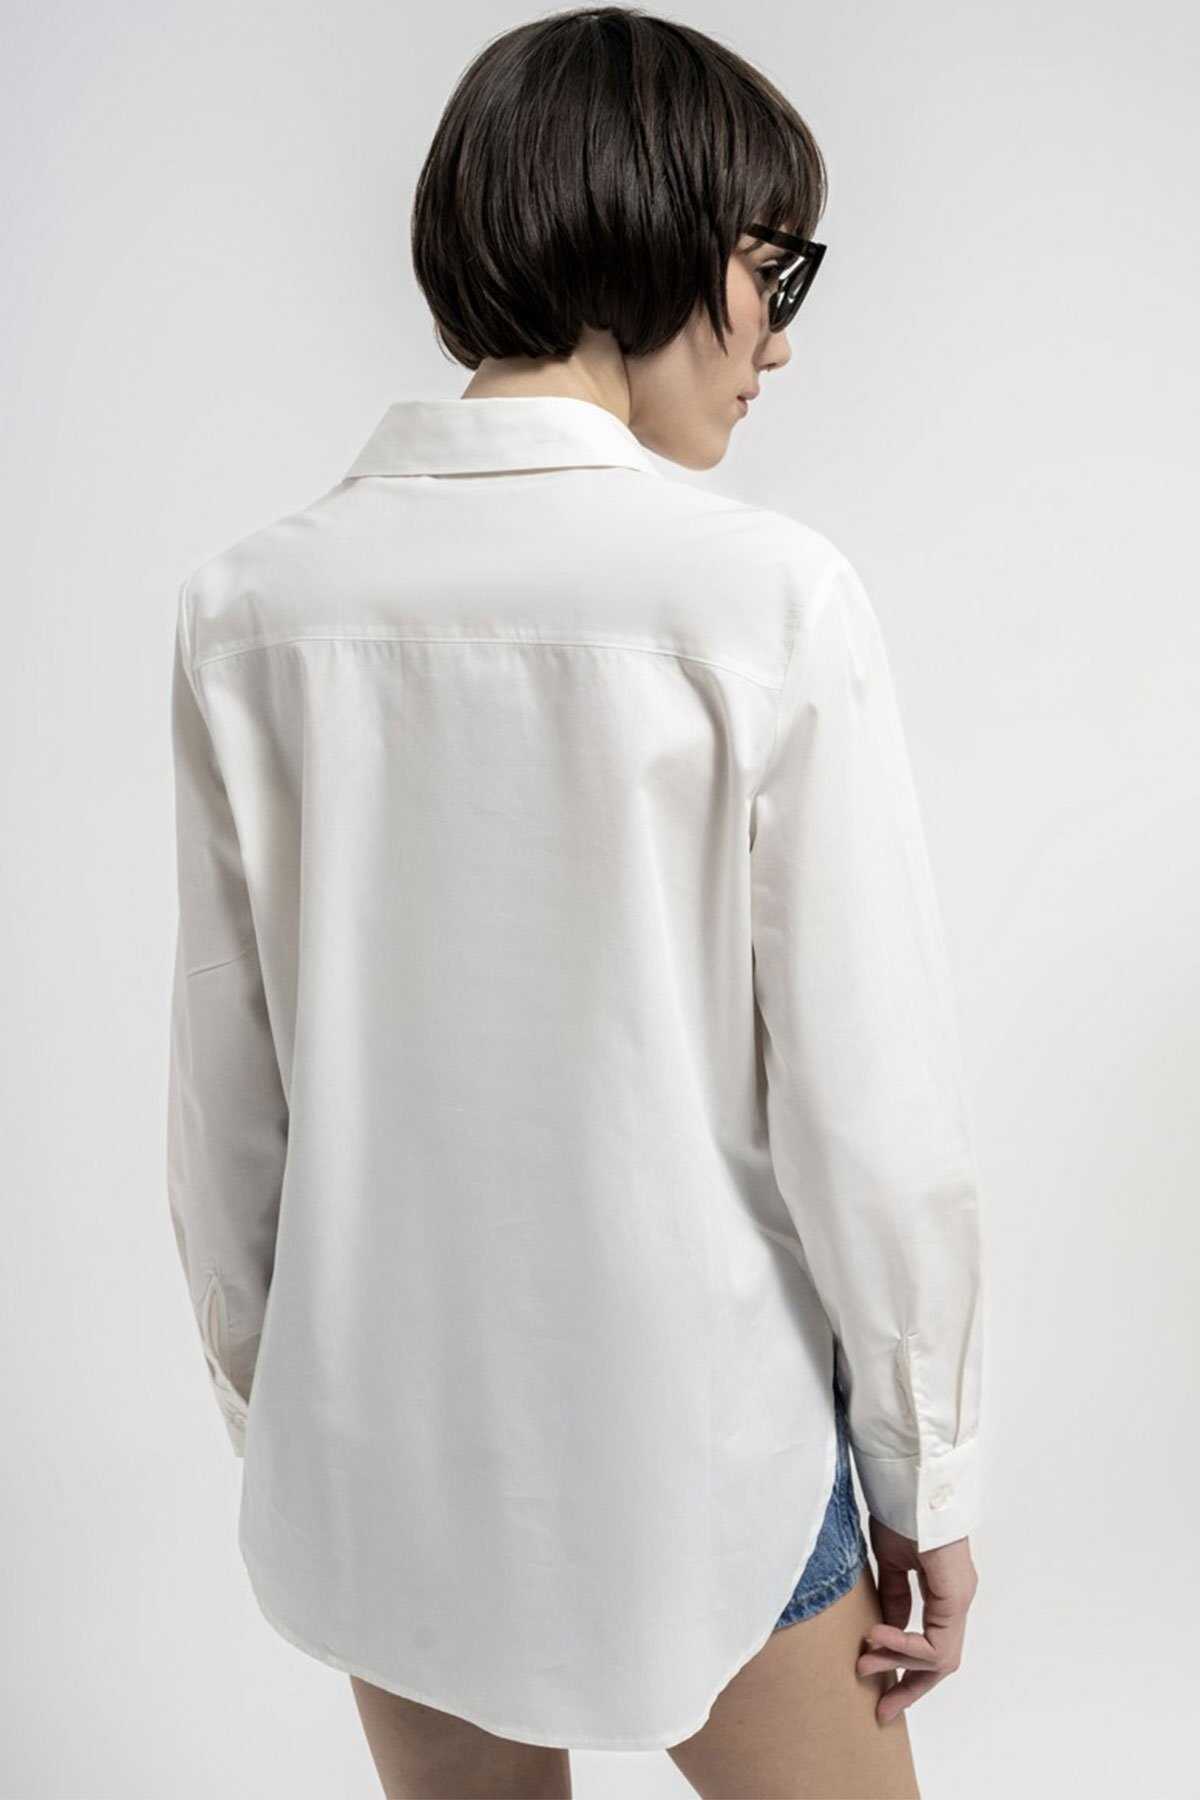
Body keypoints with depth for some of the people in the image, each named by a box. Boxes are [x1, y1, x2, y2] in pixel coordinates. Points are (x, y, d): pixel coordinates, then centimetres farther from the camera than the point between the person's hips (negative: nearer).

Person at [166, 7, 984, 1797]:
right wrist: (927, 1477, 0)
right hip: (692, 1444, -3)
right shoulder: (766, 598, -17)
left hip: (385, 1445, 4)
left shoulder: (253, 605, -6)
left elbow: (228, 1102, 0)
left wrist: (270, 1410, 14)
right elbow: (869, 1111, -14)